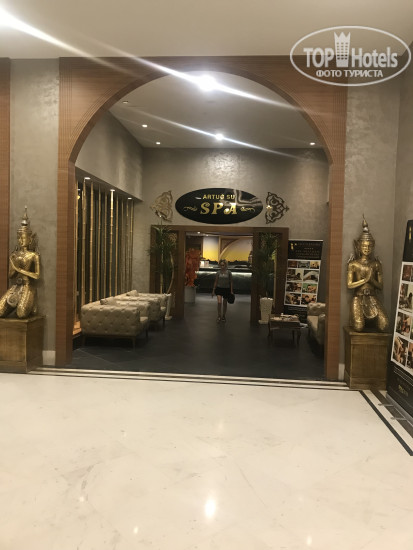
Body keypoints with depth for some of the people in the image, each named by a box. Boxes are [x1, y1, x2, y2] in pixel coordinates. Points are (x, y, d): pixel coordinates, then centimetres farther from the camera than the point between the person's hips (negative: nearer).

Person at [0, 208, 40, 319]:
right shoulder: (14, 255, 11)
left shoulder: (34, 255, -3)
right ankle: (17, 304, 16)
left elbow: (37, 275, -9)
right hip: (15, 286, 4)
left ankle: (24, 304, 11)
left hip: (28, 287, -4)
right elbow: (10, 275, 11)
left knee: (21, 314, -22)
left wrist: (21, 270, -9)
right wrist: (15, 268, -8)